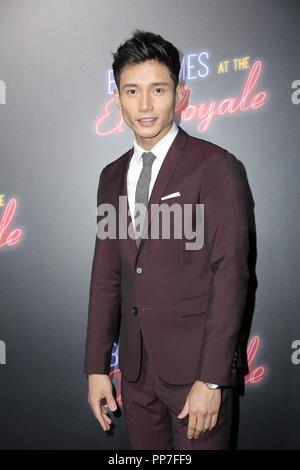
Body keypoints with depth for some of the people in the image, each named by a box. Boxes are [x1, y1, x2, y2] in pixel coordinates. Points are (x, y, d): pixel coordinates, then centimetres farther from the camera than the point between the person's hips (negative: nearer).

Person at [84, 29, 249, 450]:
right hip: (136, 368, 5)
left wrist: (211, 379, -16)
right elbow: (106, 275, 10)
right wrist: (97, 367, 7)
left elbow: (231, 275, -13)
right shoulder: (112, 177, 9)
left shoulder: (215, 167, -9)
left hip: (196, 364, -5)